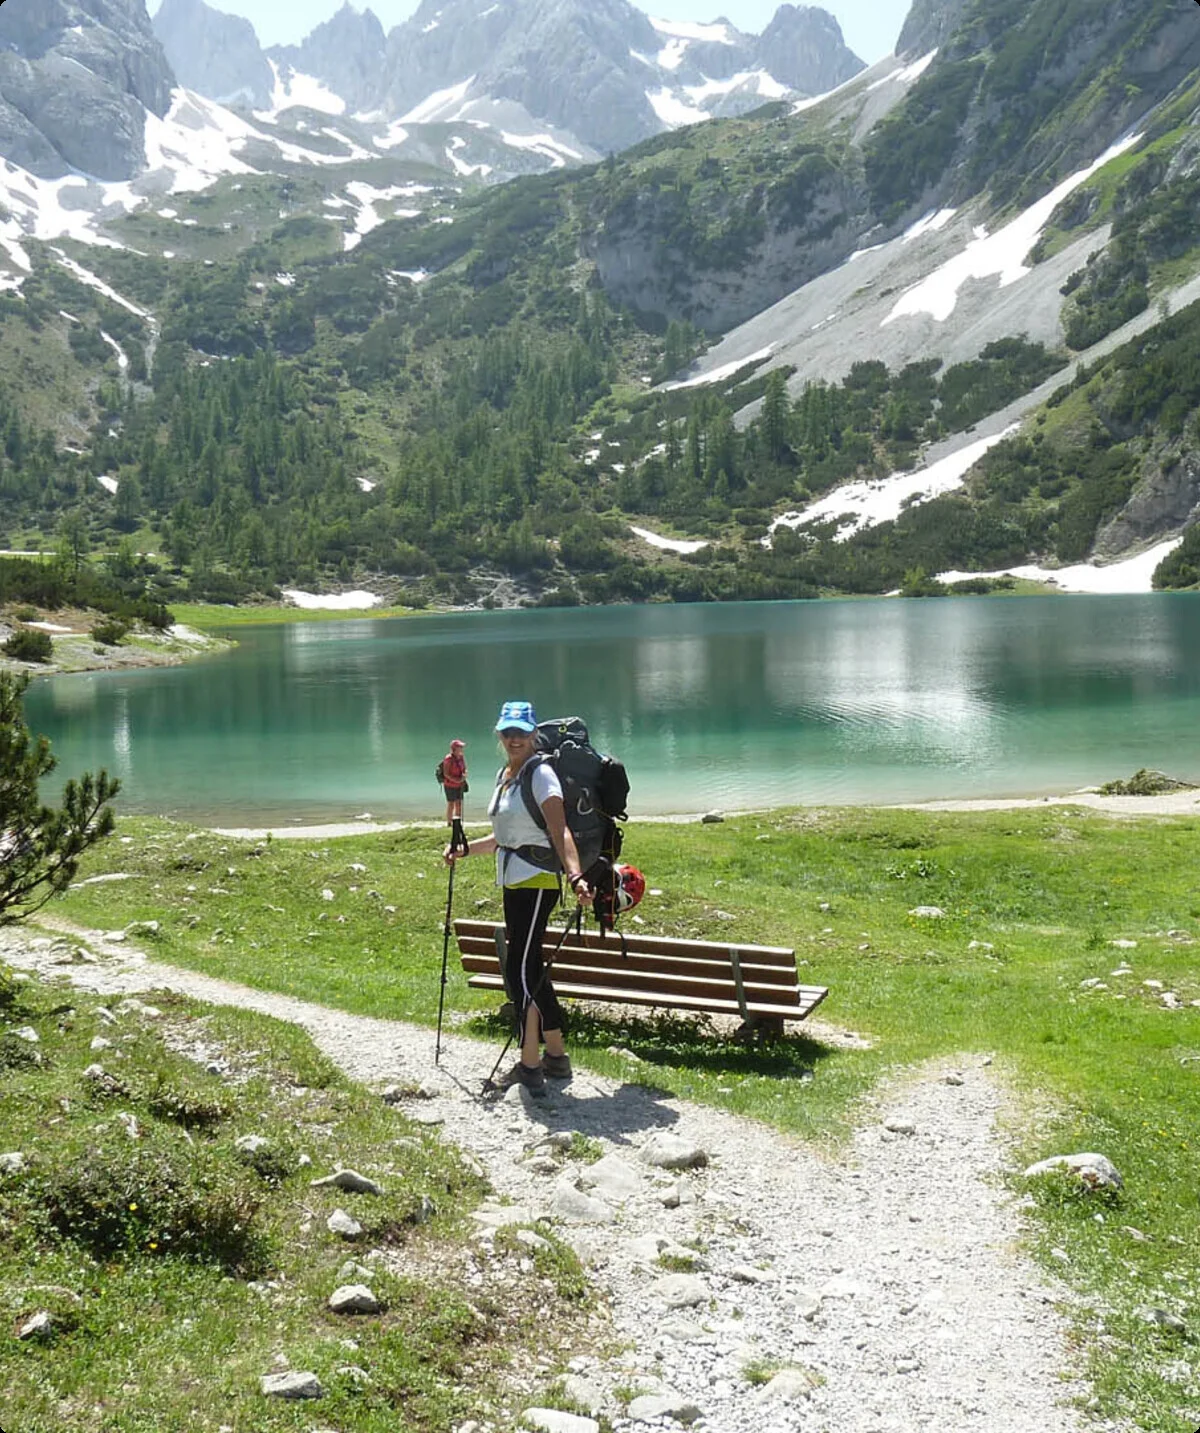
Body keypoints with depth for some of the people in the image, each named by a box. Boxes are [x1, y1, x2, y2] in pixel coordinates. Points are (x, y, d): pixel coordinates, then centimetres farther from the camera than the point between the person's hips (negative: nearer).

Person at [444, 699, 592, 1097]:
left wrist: (575, 875, -36)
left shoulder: (541, 774, -11)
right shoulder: (504, 775, 15)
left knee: (520, 970, -10)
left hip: (537, 882, -9)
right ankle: (556, 1056, 23)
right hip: (514, 884, 9)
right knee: (531, 969, 13)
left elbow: (561, 832, -23)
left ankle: (530, 1065, -3)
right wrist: (466, 849, 22)